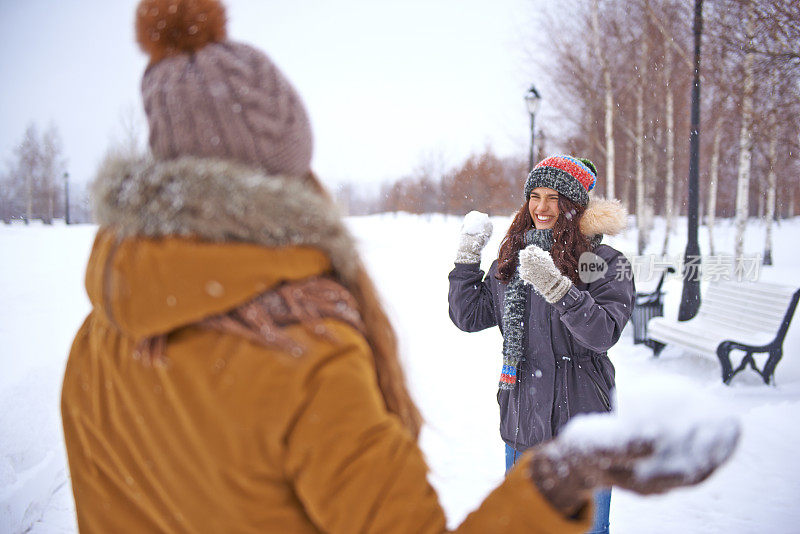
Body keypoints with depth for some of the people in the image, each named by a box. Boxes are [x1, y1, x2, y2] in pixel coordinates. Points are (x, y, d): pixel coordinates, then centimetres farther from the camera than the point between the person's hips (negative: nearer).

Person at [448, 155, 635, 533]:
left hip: (580, 426, -4)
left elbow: (603, 334, -22)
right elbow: (469, 317, 10)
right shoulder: (512, 260, 6)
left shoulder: (606, 263, -9)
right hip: (521, 423, 5)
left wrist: (556, 286, -34)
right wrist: (468, 257, 1)